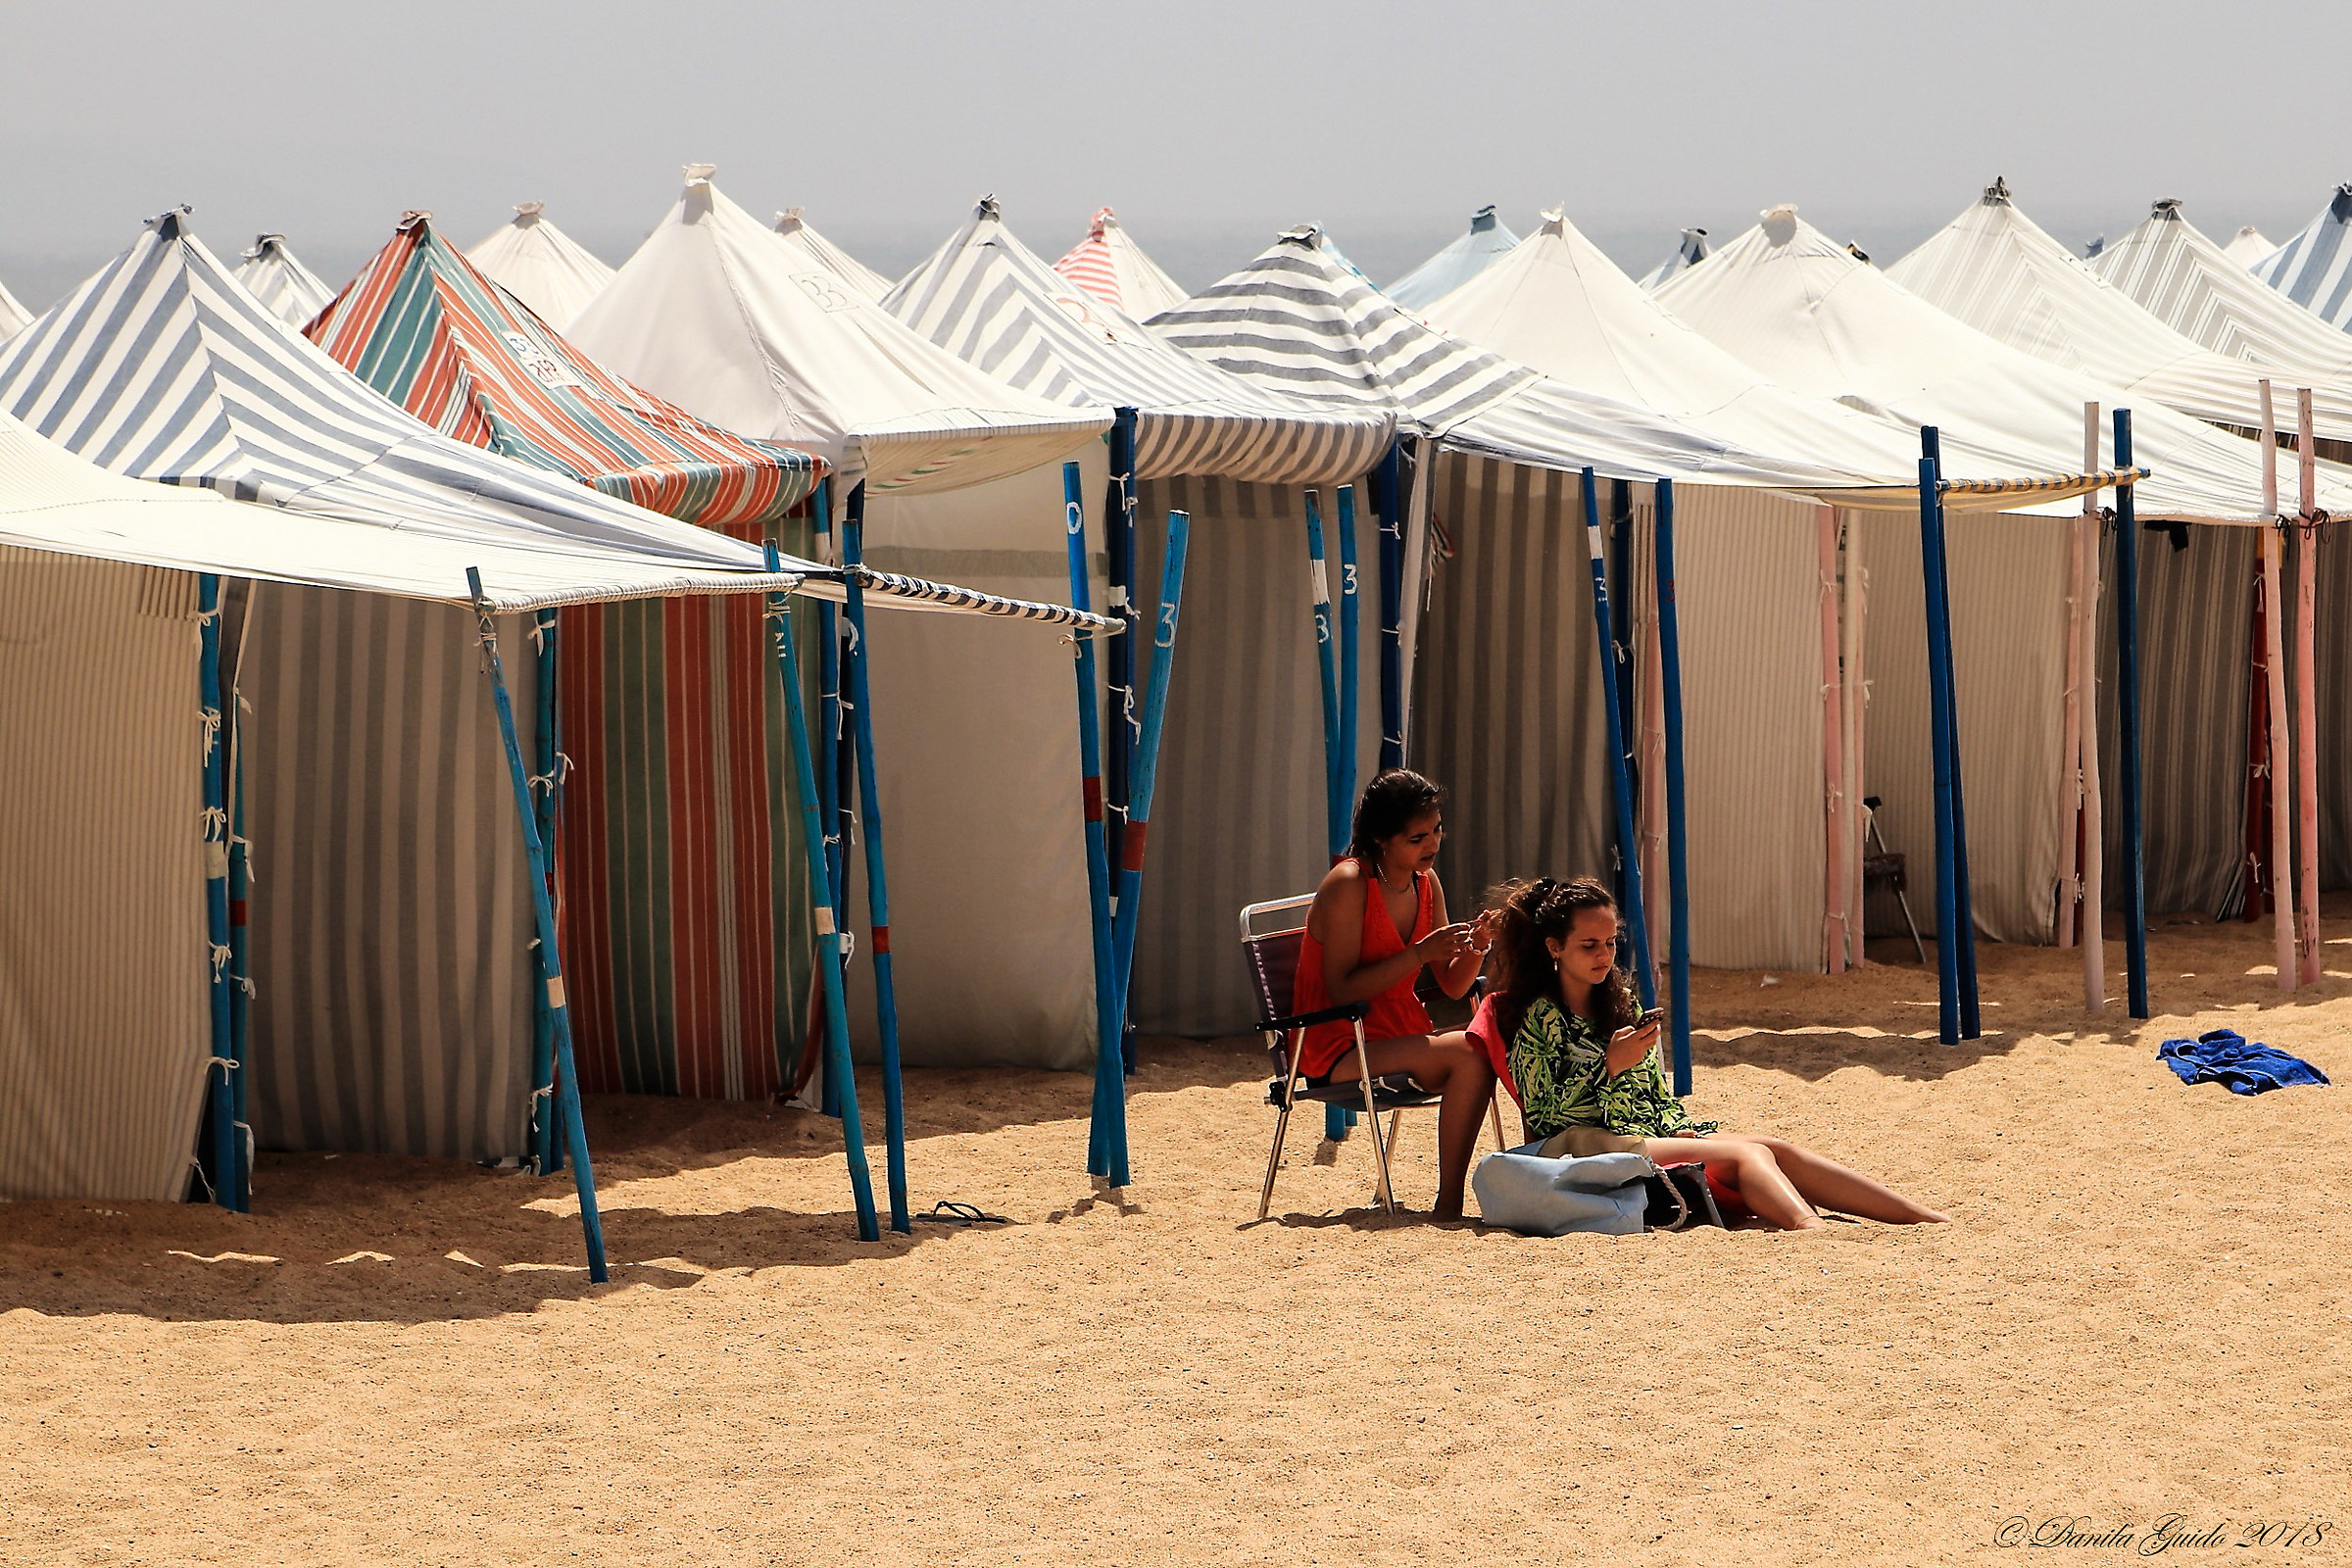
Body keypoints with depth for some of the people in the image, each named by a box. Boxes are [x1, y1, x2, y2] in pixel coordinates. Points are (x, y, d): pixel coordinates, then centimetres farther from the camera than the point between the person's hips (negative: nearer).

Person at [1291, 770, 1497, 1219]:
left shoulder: (1426, 883, 8)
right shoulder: (1347, 886, -14)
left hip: (1403, 1036, 7)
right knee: (1468, 1054, -29)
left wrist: (1474, 951, -11)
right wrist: (1419, 953, -26)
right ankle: (1448, 1204, -26)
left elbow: (1453, 985, 10)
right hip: (1337, 1050, -7)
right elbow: (1342, 990, -21)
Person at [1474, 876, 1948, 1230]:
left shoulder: (1621, 1002, 20)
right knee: (1746, 1153, -27)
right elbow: (1544, 1117, -12)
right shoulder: (1536, 1018, -3)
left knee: (1776, 1149, -14)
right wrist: (1610, 1068, -19)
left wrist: (1680, 1127, 1)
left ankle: (1926, 1219, -25)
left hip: (1656, 1134, 7)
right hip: (1593, 1143, -7)